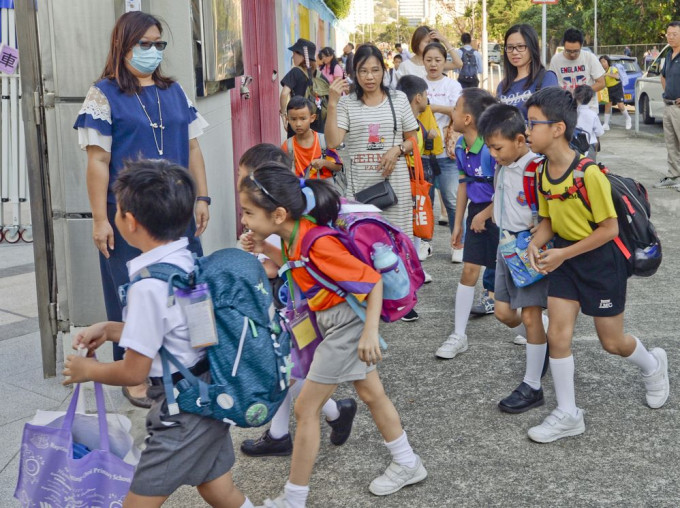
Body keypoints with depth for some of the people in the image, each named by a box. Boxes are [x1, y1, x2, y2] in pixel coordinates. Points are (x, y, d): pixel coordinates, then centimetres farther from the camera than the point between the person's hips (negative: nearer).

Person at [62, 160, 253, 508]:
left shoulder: (150, 286, -25)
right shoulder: (191, 263, 1)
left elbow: (133, 372, -18)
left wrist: (87, 370, 0)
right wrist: (111, 330, 12)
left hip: (183, 413, -9)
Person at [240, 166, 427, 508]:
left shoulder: (318, 245, -31)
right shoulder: (295, 234, -8)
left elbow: (373, 280, -25)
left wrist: (370, 332, -25)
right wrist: (267, 250, -3)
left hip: (346, 326, -9)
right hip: (341, 322, 9)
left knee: (305, 409, 0)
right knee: (371, 394, 23)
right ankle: (408, 465, 42)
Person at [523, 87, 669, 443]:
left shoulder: (589, 174, -26)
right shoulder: (543, 172, -5)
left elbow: (609, 228, -20)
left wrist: (564, 254, -22)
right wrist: (536, 243, -14)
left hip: (601, 258, -6)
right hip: (565, 258, 6)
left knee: (611, 341, 10)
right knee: (557, 335, -1)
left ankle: (652, 365, 45)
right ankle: (568, 415, 13)